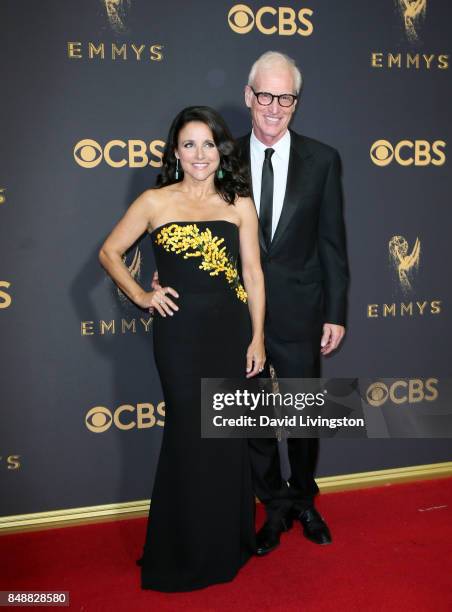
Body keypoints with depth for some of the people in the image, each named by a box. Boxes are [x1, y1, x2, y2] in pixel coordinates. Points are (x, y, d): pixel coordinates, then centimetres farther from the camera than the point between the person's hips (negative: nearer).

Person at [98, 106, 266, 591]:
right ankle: (185, 552, 27)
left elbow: (253, 273, 4)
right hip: (180, 332, -2)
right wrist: (140, 296, -3)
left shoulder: (240, 204, 5)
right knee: (189, 436, 6)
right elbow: (109, 252, 8)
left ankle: (227, 541, 32)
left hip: (231, 330, 2)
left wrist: (257, 337, 0)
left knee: (229, 436, 10)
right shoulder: (155, 201, 1)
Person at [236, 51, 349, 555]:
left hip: (298, 314, 0)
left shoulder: (322, 160, -2)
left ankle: (304, 502, 39)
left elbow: (332, 243, -1)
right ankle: (276, 507, 34)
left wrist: (336, 314, -3)